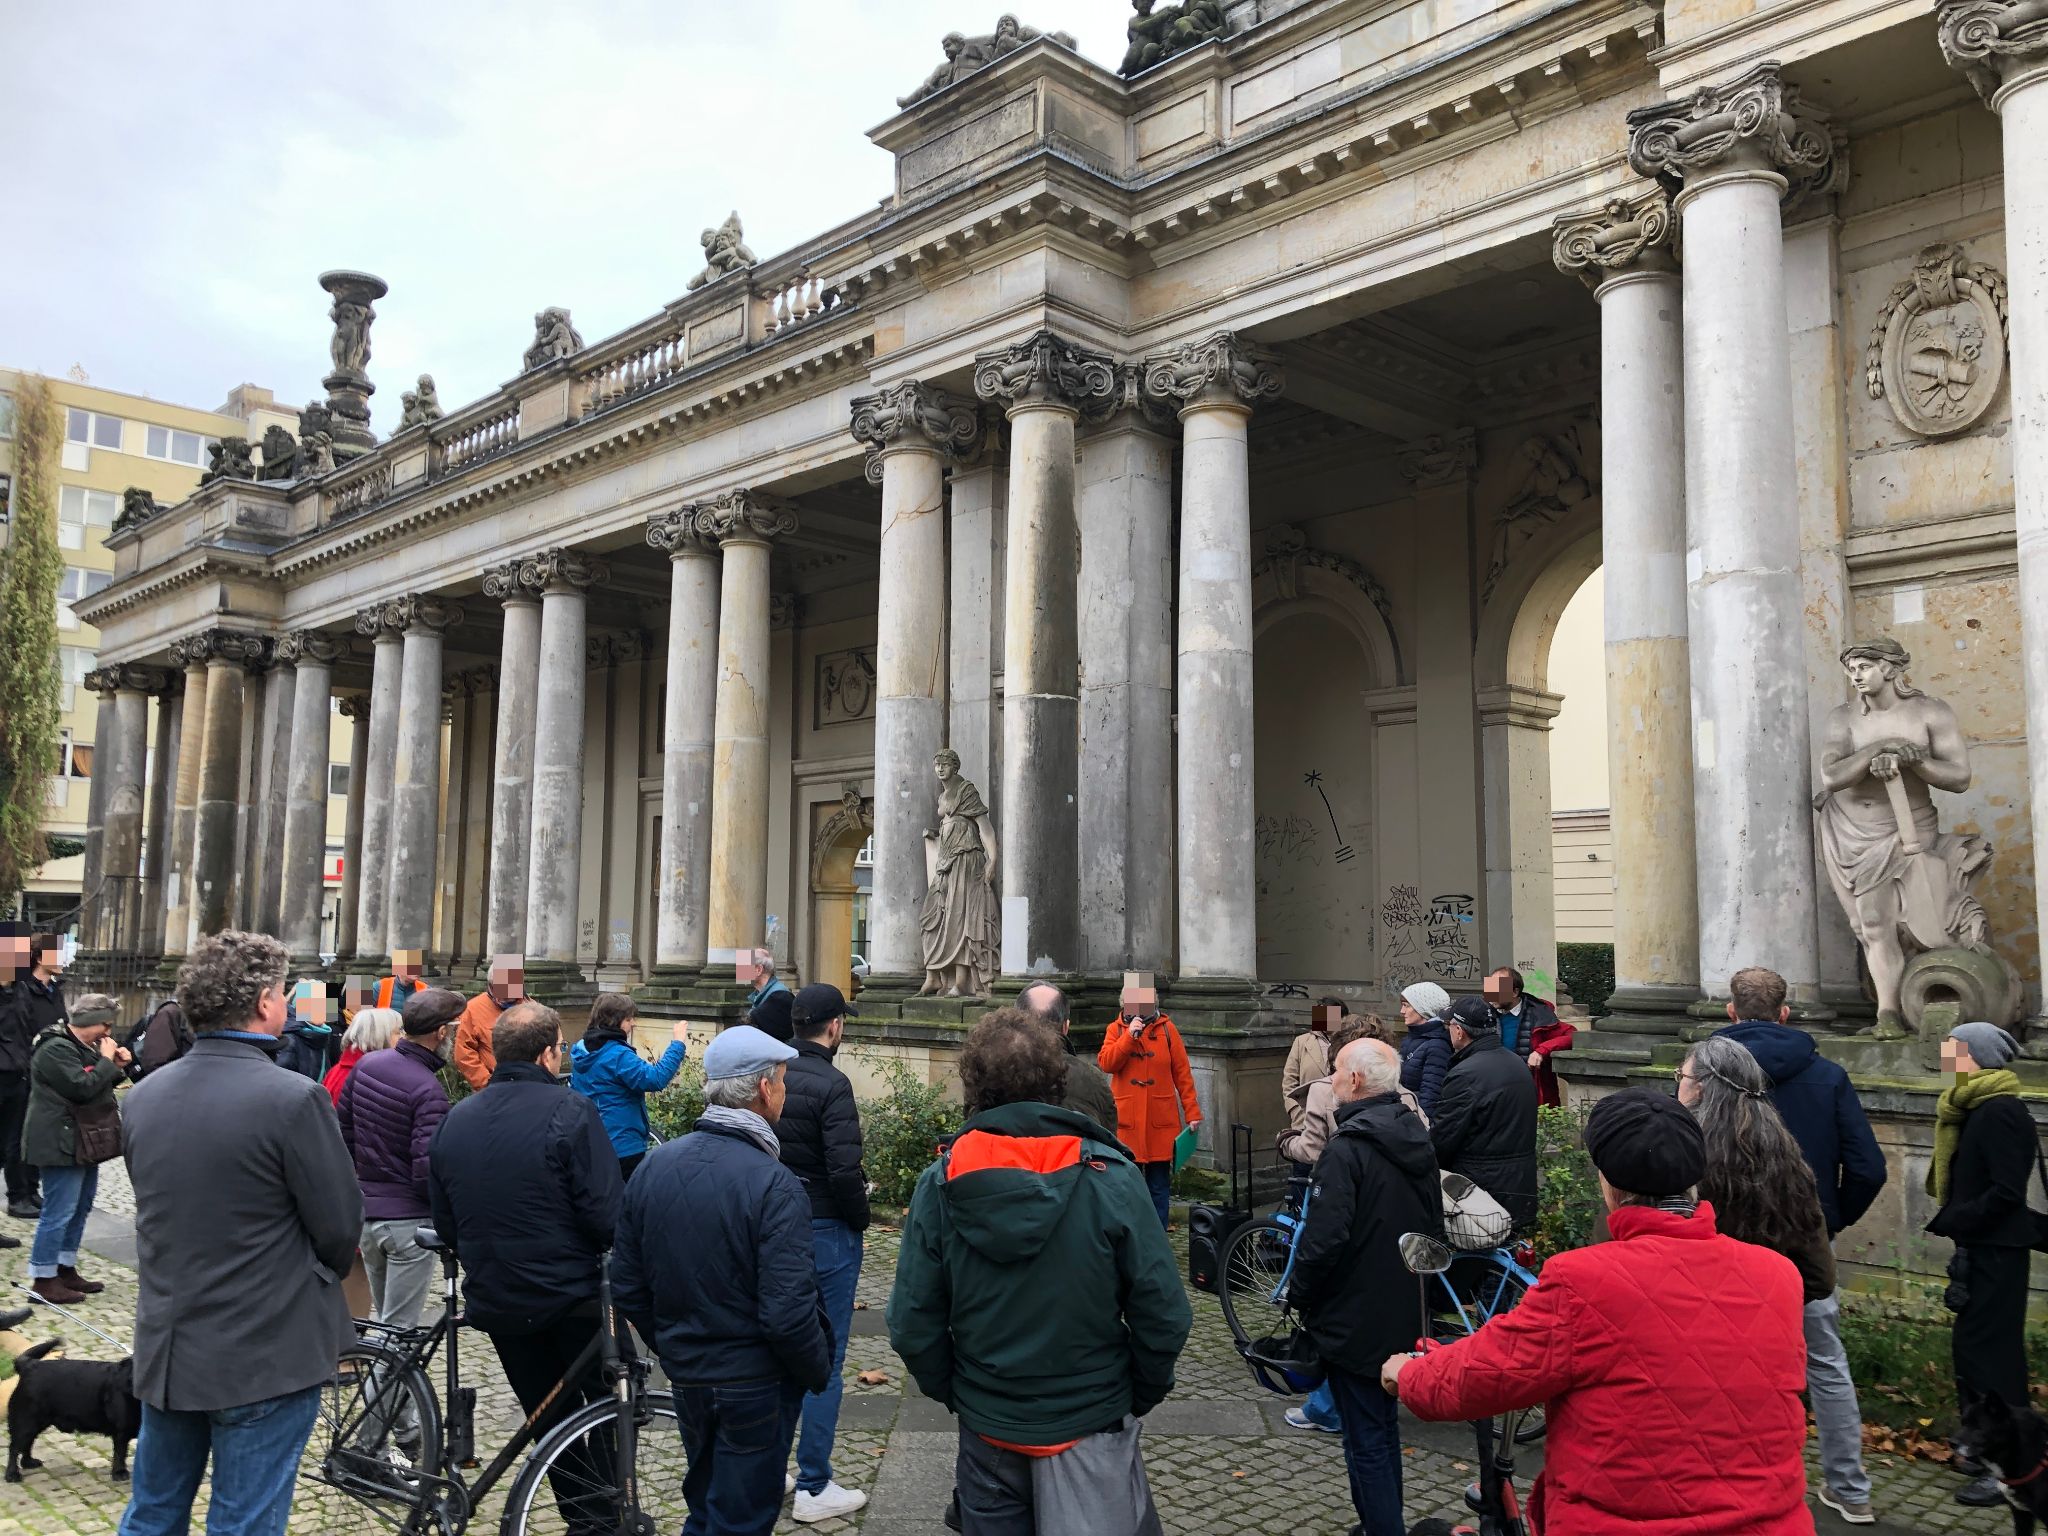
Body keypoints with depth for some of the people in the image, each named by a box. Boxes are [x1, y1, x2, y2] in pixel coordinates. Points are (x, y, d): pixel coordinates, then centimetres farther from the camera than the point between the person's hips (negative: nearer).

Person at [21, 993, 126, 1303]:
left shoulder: (83, 1046, 15)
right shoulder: (56, 1049, -17)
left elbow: (99, 1084, 20)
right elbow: (82, 1087, -25)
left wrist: (117, 1067, 4)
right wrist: (106, 1061, -14)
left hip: (83, 1142, 11)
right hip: (63, 1143, -11)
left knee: (79, 1210, 16)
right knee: (58, 1213, -6)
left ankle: (65, 1269, 25)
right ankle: (43, 1279, 2)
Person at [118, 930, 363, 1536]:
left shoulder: (143, 1096, 0)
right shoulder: (294, 1099, -21)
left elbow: (154, 1206, 11)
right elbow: (341, 1226, -14)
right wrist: (323, 1276, 8)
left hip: (164, 1350, 6)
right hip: (266, 1359, -6)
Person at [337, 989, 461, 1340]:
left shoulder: (367, 1064, 2)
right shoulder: (429, 1090, -21)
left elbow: (342, 1129, 12)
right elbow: (426, 1170, -24)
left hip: (366, 1210, 7)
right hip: (409, 1218, -7)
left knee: (381, 1317, 22)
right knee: (399, 1328, 2)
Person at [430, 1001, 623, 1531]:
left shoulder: (454, 1120, 2)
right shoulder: (570, 1111, -17)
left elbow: (444, 1224, 10)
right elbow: (608, 1214, -20)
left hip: (494, 1302, 5)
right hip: (573, 1298, -5)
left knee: (550, 1417, 18)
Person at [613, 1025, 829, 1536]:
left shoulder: (655, 1165, -5)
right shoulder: (773, 1184, -25)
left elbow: (627, 1287, 3)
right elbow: (789, 1314, -26)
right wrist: (818, 1372, -7)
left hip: (685, 1378, 6)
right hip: (756, 1387, -6)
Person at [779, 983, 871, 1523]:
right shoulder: (830, 1084, -19)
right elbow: (844, 1170, -24)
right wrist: (860, 1218, -7)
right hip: (826, 1230, -7)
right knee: (824, 1358, 3)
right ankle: (813, 1488, 10)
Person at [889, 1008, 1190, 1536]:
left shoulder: (939, 1184, -13)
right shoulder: (1112, 1177, -18)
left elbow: (913, 1326, -9)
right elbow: (1164, 1314, -15)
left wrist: (950, 1393, 9)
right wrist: (1142, 1395, 3)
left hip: (988, 1430, 2)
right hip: (1093, 1424, -1)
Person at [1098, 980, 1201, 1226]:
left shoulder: (1166, 1029, 2)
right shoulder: (1116, 1030, 5)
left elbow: (1182, 1073, 2)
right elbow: (1106, 1063, -10)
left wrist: (1193, 1112, -1)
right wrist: (1129, 1036, -19)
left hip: (1161, 1120, 0)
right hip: (1126, 1120, 0)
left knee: (1159, 1185, 6)